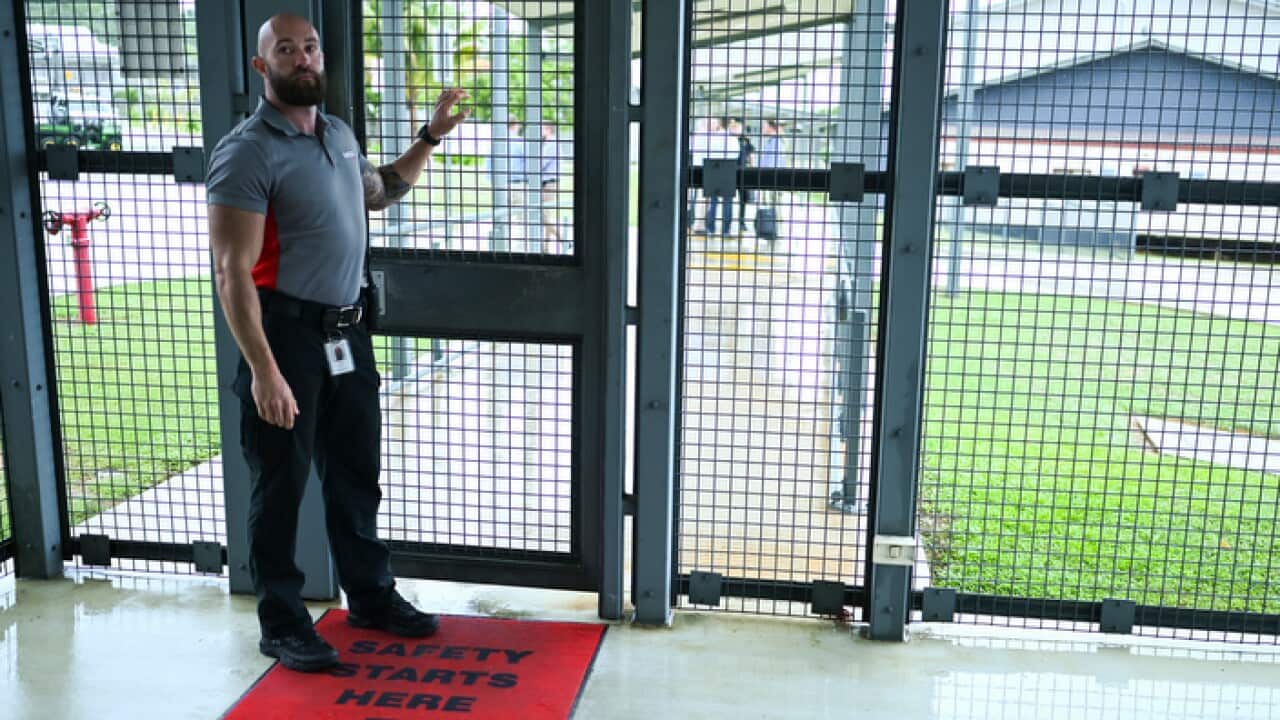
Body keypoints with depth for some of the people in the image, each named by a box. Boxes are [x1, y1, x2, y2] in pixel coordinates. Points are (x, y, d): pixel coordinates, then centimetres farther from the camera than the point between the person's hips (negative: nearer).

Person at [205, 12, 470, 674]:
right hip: (286, 334, -7)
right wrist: (263, 372, -26)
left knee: (356, 472, 17)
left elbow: (378, 192, 31)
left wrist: (430, 137, 21)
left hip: (347, 331, 7)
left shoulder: (340, 135, 9)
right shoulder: (248, 153, -15)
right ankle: (282, 623, 19)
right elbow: (233, 271, -19)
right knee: (281, 485, 4)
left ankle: (369, 594, 33)